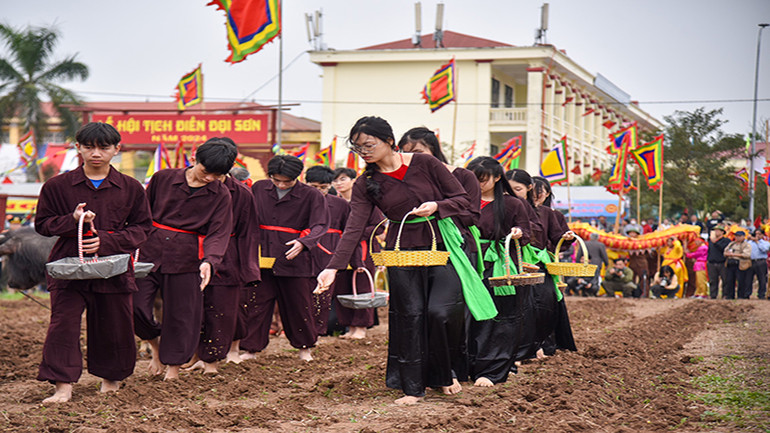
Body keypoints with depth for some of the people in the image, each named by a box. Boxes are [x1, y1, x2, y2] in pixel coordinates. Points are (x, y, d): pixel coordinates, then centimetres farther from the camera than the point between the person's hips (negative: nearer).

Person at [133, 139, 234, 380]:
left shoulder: (221, 195, 0)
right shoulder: (163, 179, 1)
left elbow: (219, 234, -6)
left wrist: (209, 261, -24)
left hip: (186, 259, -1)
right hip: (150, 251, 1)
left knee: (181, 313, 4)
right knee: (135, 304, -6)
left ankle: (174, 364, 24)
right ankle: (155, 343, 23)